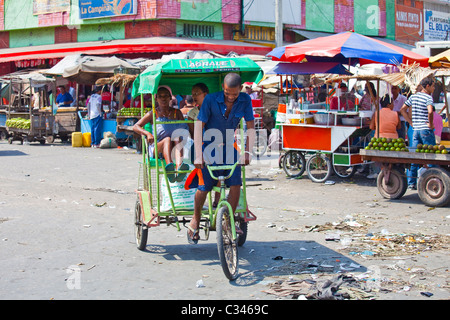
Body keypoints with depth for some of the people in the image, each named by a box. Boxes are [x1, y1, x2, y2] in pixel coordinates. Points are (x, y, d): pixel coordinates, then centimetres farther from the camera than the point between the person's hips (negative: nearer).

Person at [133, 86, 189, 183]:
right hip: (156, 148, -2)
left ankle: (179, 166, -60)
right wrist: (147, 133, -16)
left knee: (178, 138, -31)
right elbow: (135, 127, 4)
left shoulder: (177, 113, 17)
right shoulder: (153, 114, 11)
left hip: (174, 149, 2)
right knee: (167, 139, -34)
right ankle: (169, 165, -64)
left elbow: (185, 128, 16)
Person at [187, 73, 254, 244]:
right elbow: (199, 126, -16)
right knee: (204, 187, -7)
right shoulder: (210, 99, -17)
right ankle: (195, 220, 17)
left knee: (235, 184, -14)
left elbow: (250, 127, -5)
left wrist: (247, 152, -16)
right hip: (209, 146, -3)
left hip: (229, 147, 3)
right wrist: (198, 155, -22)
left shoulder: (245, 100, -9)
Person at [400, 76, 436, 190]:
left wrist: (411, 123, 13)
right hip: (426, 130, -6)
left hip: (415, 130, 6)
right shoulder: (428, 97, -10)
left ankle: (411, 183, 10)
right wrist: (430, 124, -14)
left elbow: (402, 110, 14)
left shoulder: (413, 97, 10)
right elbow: (430, 111, -28)